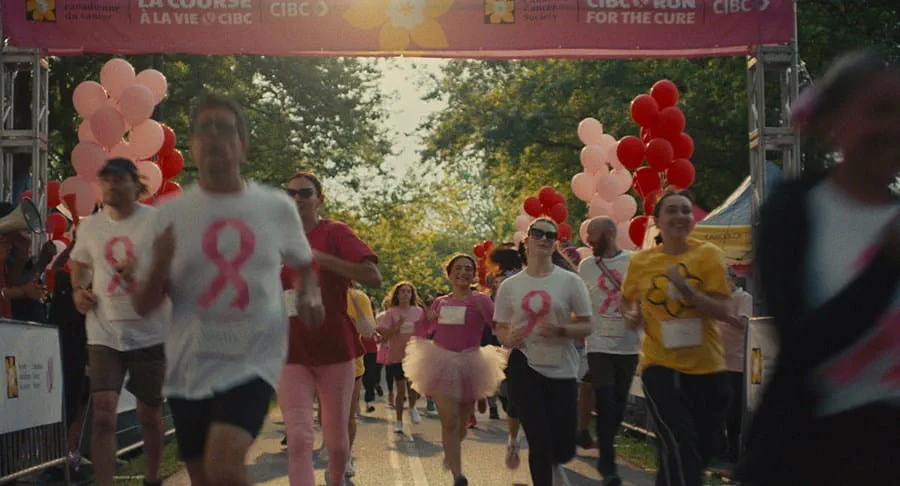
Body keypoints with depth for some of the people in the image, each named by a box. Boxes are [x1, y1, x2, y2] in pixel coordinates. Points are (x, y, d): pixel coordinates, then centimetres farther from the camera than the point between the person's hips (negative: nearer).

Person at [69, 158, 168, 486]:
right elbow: (79, 264, 23)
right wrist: (79, 291, 3)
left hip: (150, 332, -2)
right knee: (103, 414, -11)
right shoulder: (90, 226, 6)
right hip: (104, 335, 2)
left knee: (150, 413, 13)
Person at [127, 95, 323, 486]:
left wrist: (310, 296, -1)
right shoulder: (171, 214, -1)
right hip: (190, 368, 2)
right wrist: (159, 266, -18)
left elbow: (304, 265, 20)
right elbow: (143, 307, 2)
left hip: (253, 361, -2)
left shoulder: (278, 208, 0)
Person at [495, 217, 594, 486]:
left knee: (564, 448, 4)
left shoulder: (570, 281, -2)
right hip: (525, 369, 0)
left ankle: (552, 464, 42)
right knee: (540, 442, -7)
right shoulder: (509, 286, 3)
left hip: (562, 371, 0)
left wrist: (560, 330, -20)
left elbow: (586, 326, 0)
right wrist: (508, 339, -14)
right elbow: (501, 328, 10)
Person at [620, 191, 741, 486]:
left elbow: (724, 312, -12)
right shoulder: (641, 262, -1)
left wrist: (684, 287, -24)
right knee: (680, 449, -18)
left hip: (707, 368, 2)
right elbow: (626, 301, 20)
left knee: (700, 452, 15)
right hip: (660, 365, -1)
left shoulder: (708, 255, -5)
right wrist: (631, 314, -3)